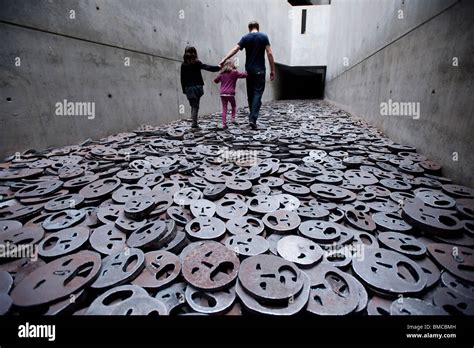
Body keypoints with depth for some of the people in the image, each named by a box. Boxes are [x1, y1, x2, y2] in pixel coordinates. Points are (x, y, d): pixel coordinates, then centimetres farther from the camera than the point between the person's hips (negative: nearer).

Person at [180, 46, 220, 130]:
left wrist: (184, 90, 12)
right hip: (197, 87, -2)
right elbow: (208, 67, -11)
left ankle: (194, 124, 3)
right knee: (196, 106, -1)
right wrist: (219, 67, -6)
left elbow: (182, 79, 7)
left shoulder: (183, 65, 7)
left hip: (188, 88, 3)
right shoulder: (197, 63, -2)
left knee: (193, 106, 10)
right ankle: (194, 125, -10)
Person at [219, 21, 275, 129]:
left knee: (250, 94, 12)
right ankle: (253, 118, -20)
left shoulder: (245, 38, 5)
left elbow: (234, 50, -7)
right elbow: (269, 54, -4)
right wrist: (272, 70, -1)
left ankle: (253, 117, 17)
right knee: (258, 93, -5)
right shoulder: (264, 37, 2)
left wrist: (223, 60, -8)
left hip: (249, 70, 2)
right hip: (260, 70, -2)